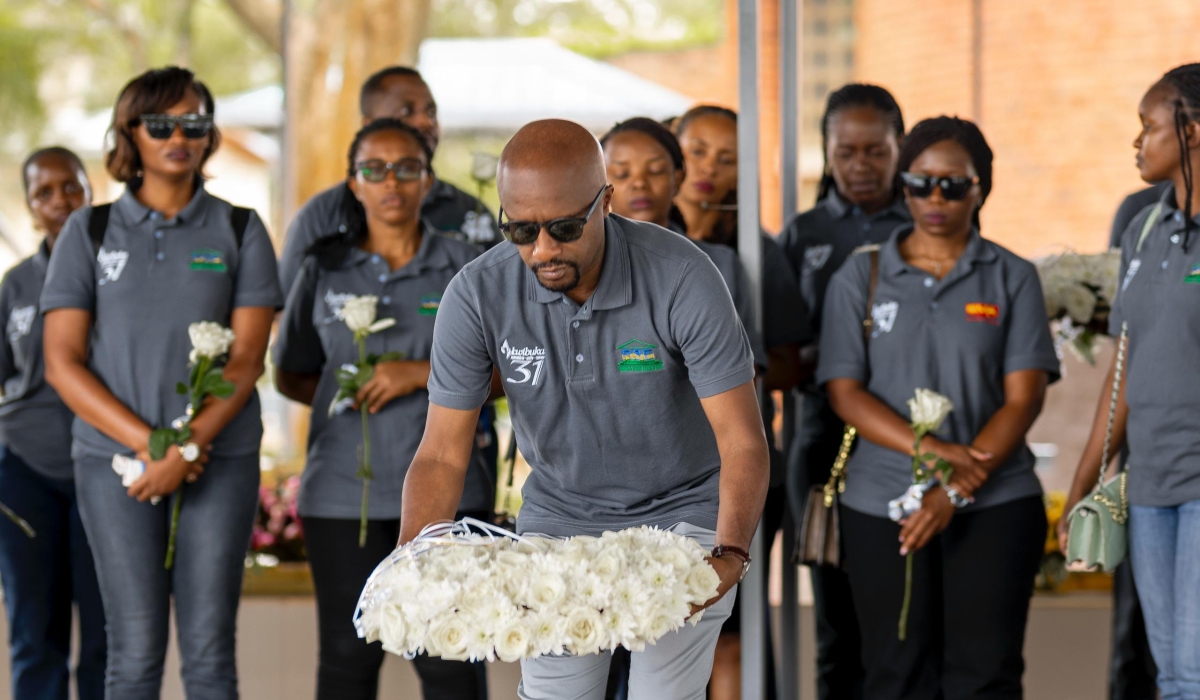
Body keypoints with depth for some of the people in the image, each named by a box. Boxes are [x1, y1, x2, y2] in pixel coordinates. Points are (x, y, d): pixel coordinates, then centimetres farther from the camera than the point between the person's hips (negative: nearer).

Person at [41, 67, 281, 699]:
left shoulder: (239, 231, 7)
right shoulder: (91, 231, 6)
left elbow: (247, 360, -1)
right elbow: (62, 364, 0)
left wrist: (187, 448, -14)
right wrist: (147, 442, -11)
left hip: (219, 459, 0)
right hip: (115, 458, 0)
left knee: (210, 648, -1)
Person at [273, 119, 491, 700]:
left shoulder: (466, 268, 6)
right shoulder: (324, 271, 9)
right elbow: (289, 375, 15)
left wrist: (422, 374, -11)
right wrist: (345, 394, -5)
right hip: (343, 492, 1)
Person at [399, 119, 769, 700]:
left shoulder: (682, 278, -24)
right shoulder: (477, 295, -18)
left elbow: (742, 439, -23)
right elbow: (443, 454, -14)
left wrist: (730, 555, -40)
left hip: (681, 514, -2)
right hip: (558, 520, 2)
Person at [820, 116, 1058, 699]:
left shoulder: (1012, 279, 5)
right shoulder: (860, 277, 8)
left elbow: (1023, 398, -1)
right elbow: (845, 393, 0)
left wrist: (956, 490, -12)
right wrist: (933, 450, -14)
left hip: (995, 505, -1)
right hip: (881, 507, 1)